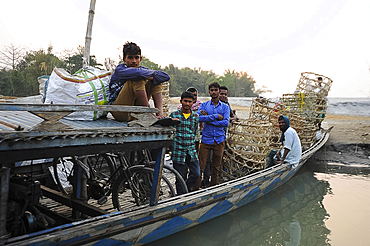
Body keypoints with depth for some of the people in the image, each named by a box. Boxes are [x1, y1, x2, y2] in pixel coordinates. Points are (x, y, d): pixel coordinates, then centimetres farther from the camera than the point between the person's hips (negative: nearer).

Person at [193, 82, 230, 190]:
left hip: (219, 140, 1)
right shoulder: (204, 105, 6)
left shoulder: (225, 107, 8)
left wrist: (208, 119, -11)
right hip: (206, 139, -1)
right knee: (200, 167, -4)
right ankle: (195, 189, 2)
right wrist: (216, 116, -15)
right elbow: (198, 118, -14)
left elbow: (226, 122, -8)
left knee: (216, 168, 9)